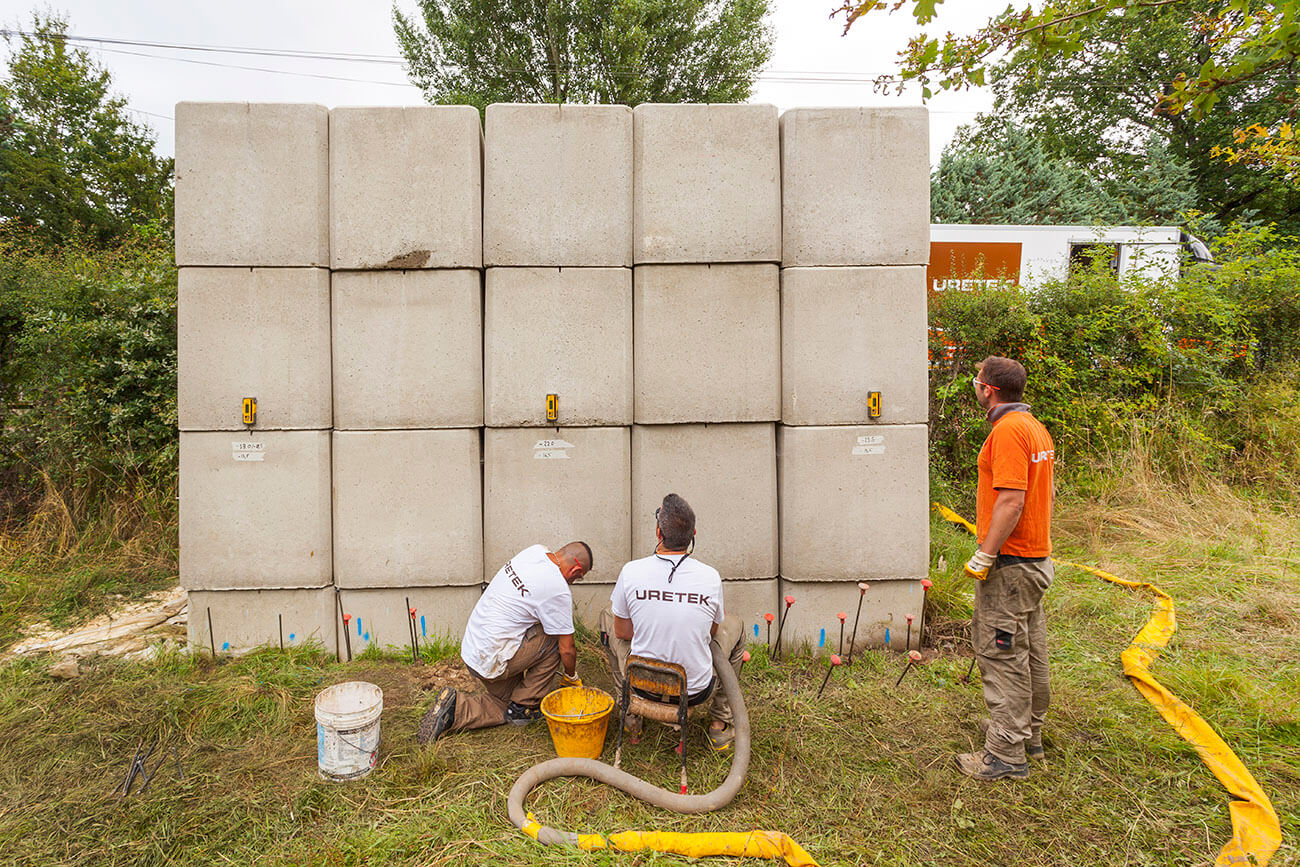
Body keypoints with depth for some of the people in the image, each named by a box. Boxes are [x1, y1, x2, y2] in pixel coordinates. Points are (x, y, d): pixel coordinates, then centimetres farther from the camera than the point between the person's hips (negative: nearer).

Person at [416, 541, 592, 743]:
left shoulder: (535, 551, 0)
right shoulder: (558, 589, -21)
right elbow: (567, 650, -11)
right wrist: (572, 677, 9)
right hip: (492, 661, -9)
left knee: (510, 709, 20)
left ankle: (453, 708, 6)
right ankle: (524, 706, 6)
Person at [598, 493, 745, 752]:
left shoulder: (631, 571, -16)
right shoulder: (711, 577, -14)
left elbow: (622, 632, -1)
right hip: (697, 691, 0)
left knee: (607, 615, 23)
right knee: (734, 625, 25)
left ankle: (630, 713, 28)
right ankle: (721, 723, 25)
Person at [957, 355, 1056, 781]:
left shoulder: (1008, 430, -20)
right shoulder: (1036, 427, 12)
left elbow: (1011, 500, -26)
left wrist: (984, 556, -23)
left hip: (1008, 564, -11)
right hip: (1036, 558, 11)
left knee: (1001, 654, -2)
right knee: (1030, 650, 19)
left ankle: (1006, 754, 7)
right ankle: (1028, 733, 34)